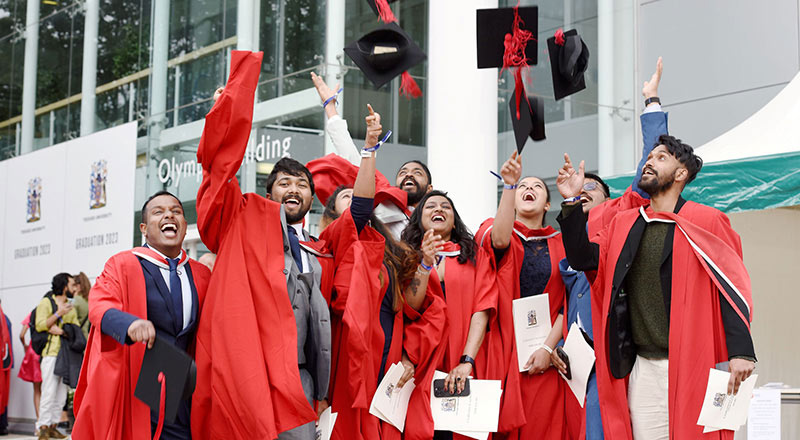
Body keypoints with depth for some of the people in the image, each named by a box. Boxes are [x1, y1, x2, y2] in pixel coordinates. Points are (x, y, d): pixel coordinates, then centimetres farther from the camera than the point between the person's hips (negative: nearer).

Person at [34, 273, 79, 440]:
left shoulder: (71, 307, 20)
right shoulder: (46, 302, 2)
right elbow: (40, 325, -8)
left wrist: (61, 330, -8)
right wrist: (59, 314, -14)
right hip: (51, 352, -6)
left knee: (62, 392, 5)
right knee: (49, 391, -10)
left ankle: (53, 426, 10)